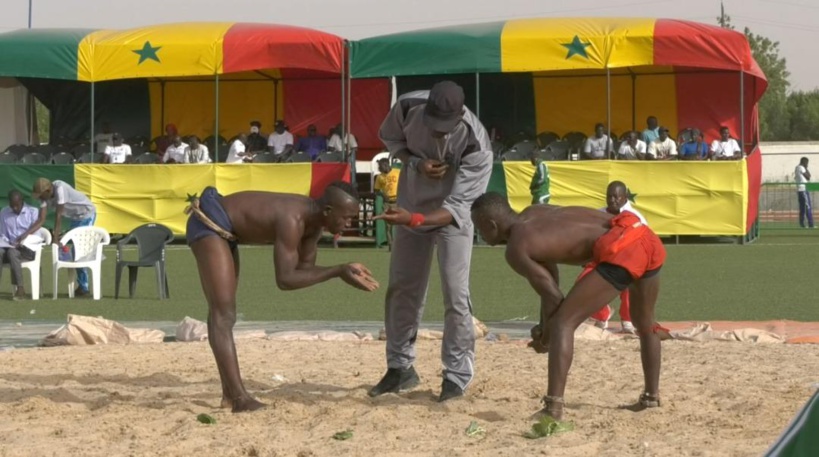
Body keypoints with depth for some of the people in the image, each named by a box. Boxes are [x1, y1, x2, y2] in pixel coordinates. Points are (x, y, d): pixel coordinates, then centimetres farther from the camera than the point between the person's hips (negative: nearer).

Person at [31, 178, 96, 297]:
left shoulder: (60, 189, -32)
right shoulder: (45, 196, -10)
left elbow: (58, 215, -31)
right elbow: (41, 219, -12)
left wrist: (56, 238, -29)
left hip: (86, 214, -8)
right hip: (74, 217, 8)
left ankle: (83, 287, -7)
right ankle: (81, 286, 16)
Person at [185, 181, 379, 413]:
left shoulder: (313, 221, -4)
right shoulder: (292, 220, -32)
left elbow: (304, 269, 4)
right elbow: (285, 279, -35)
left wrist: (345, 270, -10)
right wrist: (337, 272, -33)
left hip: (223, 231, 11)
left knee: (224, 314, 16)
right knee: (223, 313, -17)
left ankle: (230, 395, 24)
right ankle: (239, 398, -24)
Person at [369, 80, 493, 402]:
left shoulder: (476, 146, -34)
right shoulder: (408, 107, -25)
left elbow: (456, 207, -29)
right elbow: (390, 137, -2)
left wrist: (414, 220, -44)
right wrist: (415, 163, -22)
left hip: (451, 217, -4)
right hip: (411, 204, 4)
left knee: (455, 294, -10)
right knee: (401, 288, 10)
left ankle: (457, 375, 2)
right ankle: (400, 367, 24)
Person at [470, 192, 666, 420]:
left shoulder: (517, 249, -3)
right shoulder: (534, 213, 23)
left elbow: (554, 297, -4)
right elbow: (550, 278, 29)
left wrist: (545, 337, 11)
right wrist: (545, 328, 27)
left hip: (620, 250, -9)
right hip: (649, 238, 9)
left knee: (563, 323, -8)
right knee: (644, 324, 30)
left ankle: (553, 408, -19)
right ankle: (651, 397, 45)